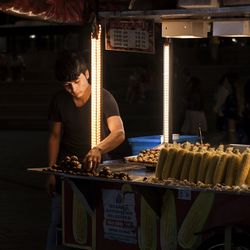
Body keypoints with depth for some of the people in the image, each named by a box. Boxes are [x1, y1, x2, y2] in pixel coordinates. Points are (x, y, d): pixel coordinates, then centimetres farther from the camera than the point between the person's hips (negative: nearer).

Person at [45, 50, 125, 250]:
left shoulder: (104, 98, -8)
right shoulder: (59, 101, 2)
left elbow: (119, 133, -18)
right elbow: (55, 136, 8)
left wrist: (99, 149, -38)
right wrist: (51, 172, 3)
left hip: (97, 168, -2)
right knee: (58, 223, 1)